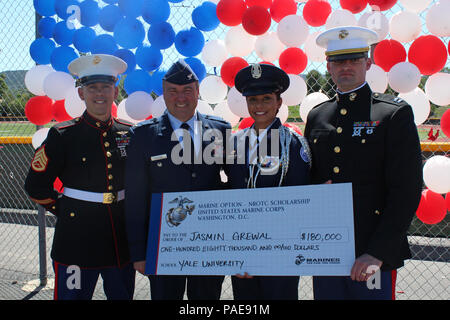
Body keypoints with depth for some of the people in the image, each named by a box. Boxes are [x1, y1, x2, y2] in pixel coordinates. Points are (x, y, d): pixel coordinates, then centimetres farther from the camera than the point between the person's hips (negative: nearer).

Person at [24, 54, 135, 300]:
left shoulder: (129, 134, 4)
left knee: (123, 295, 15)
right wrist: (64, 210, -1)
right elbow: (35, 185, 0)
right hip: (77, 239, -3)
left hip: (122, 239, 4)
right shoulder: (63, 136, -5)